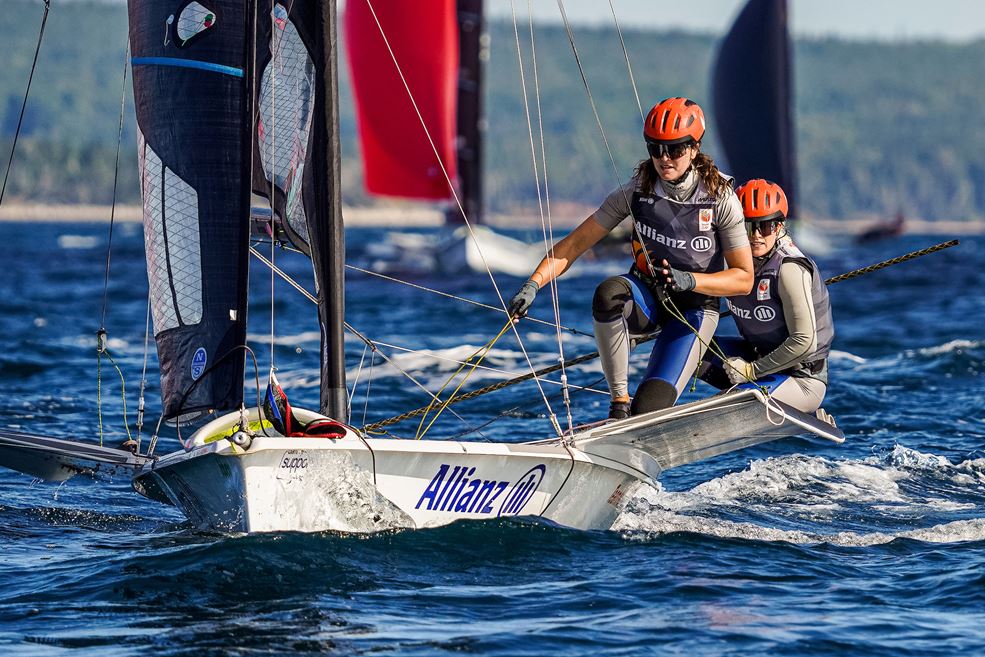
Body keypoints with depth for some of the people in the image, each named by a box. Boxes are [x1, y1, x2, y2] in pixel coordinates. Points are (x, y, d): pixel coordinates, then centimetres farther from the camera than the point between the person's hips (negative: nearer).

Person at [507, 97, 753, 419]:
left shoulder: (720, 198, -15)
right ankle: (619, 401, -25)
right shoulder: (637, 191, -10)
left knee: (647, 411, -23)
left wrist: (690, 280, -29)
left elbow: (744, 278, -12)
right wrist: (533, 285, -23)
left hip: (694, 309, -2)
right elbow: (576, 243, -9)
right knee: (609, 293, -38)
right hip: (645, 298, 2)